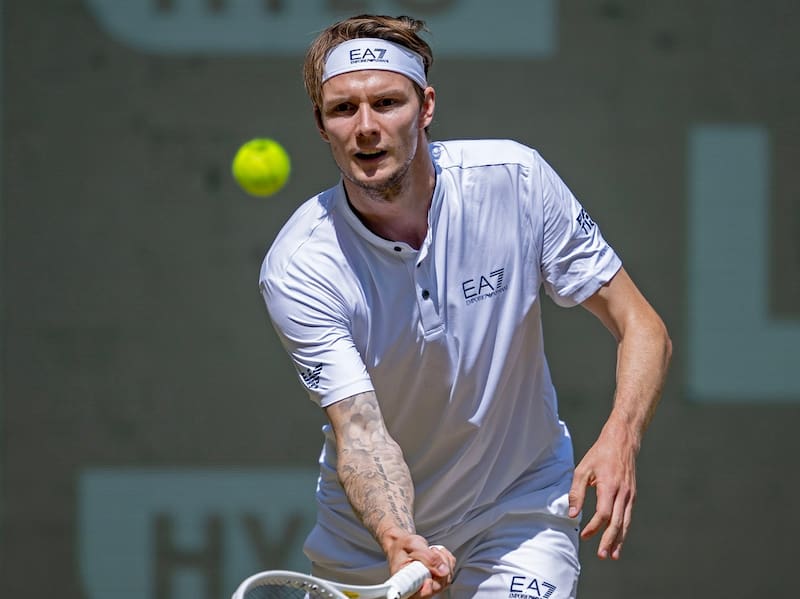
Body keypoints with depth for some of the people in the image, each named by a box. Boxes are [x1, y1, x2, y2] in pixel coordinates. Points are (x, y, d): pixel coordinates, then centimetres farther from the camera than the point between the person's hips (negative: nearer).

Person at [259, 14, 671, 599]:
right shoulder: (299, 270, -21)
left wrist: (619, 440, -32)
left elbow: (643, 328, -12)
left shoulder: (515, 180, -17)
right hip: (368, 530, 0)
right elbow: (360, 430, -28)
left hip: (520, 512, 0)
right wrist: (397, 540, -48)